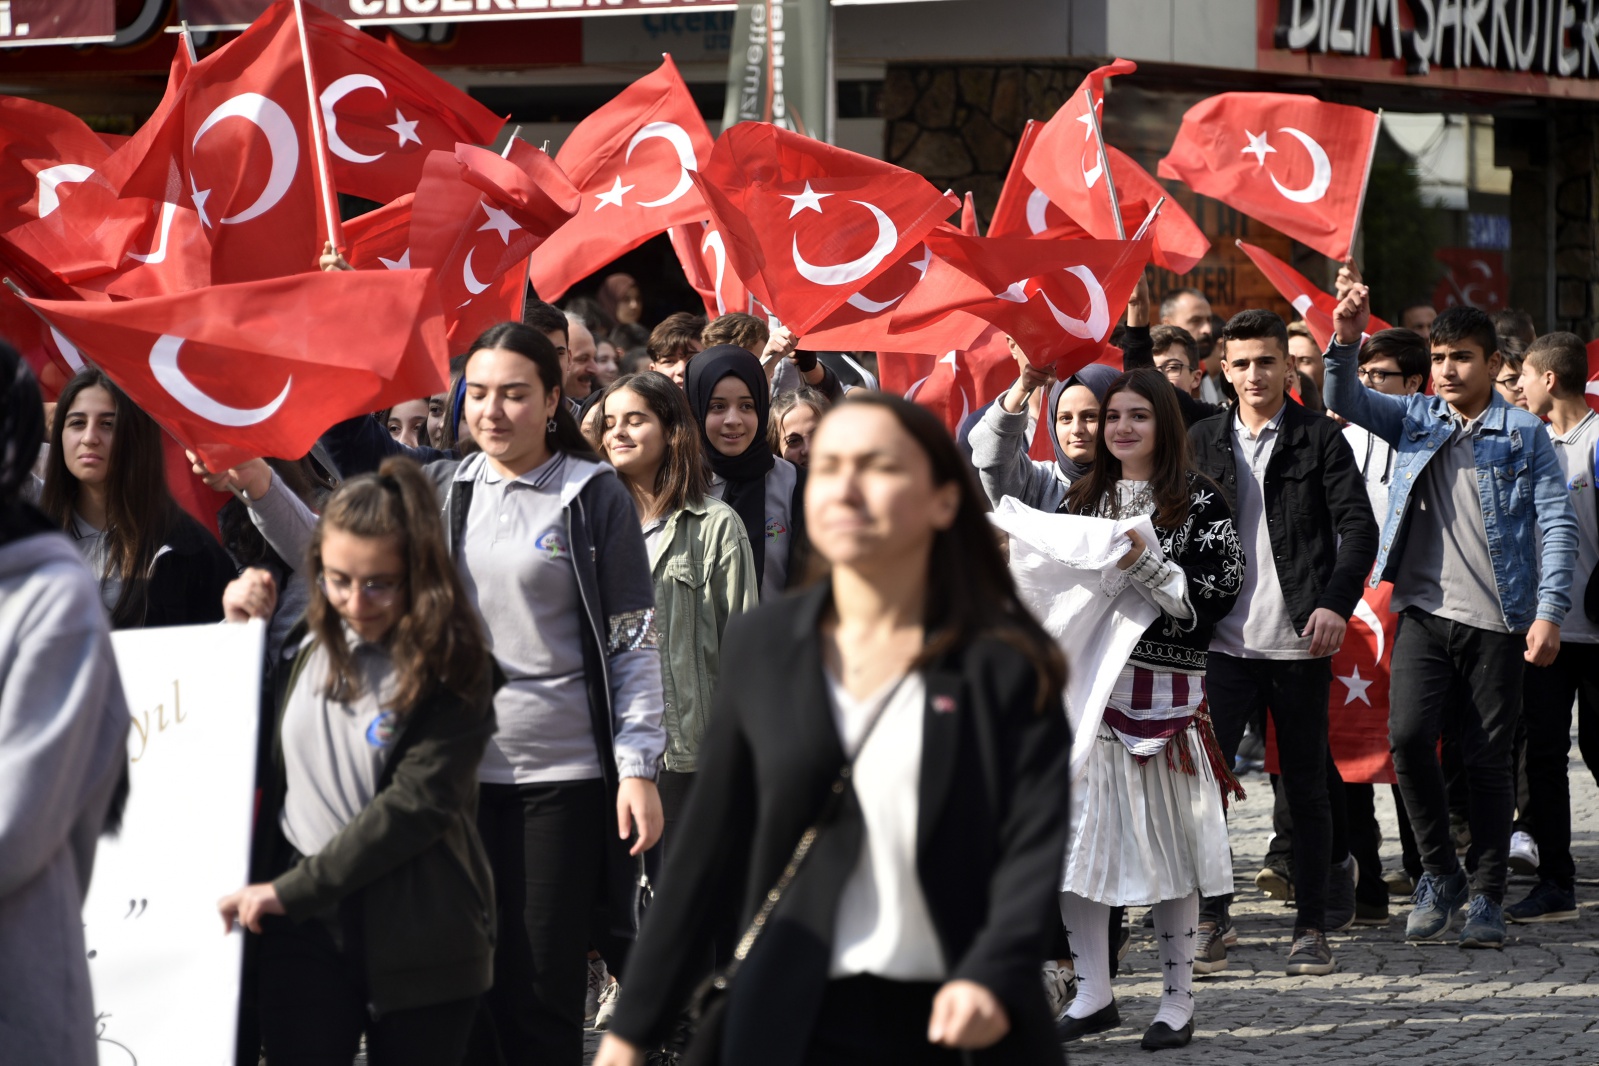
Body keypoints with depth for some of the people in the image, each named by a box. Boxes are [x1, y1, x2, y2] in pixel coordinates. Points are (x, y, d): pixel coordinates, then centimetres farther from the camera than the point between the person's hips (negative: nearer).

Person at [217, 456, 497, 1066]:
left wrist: (291, 889, -18)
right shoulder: (309, 645, 8)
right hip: (303, 928, 4)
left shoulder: (451, 669, -8)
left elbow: (416, 805, -17)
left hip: (416, 937, -4)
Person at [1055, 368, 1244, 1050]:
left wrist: (1143, 565, -16)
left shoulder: (1199, 502, -1)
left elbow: (1216, 596, -8)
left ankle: (1178, 1002, 8)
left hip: (1164, 687, -5)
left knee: (1168, 841, -1)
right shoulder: (1083, 499, 14)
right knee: (1074, 836, 2)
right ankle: (1093, 995, 13)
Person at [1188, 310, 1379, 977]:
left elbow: (1359, 527, -2)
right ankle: (1211, 917, 4)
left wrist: (1336, 603, -15)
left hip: (1299, 641, -2)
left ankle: (1313, 927, 12)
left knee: (1307, 785, 5)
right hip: (1223, 641, 2)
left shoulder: (1319, 439, 3)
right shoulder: (1203, 442, 11)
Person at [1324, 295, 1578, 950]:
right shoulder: (1415, 420, 11)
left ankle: (1487, 898, 13)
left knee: (1488, 760, 2)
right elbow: (1345, 401, -1)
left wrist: (1549, 612, -10)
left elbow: (1557, 526, -1)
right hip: (1426, 609, 2)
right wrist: (1345, 342, -20)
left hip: (1497, 620, -2)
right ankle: (1441, 875, 5)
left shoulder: (1525, 435, 2)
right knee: (1408, 734, -14)